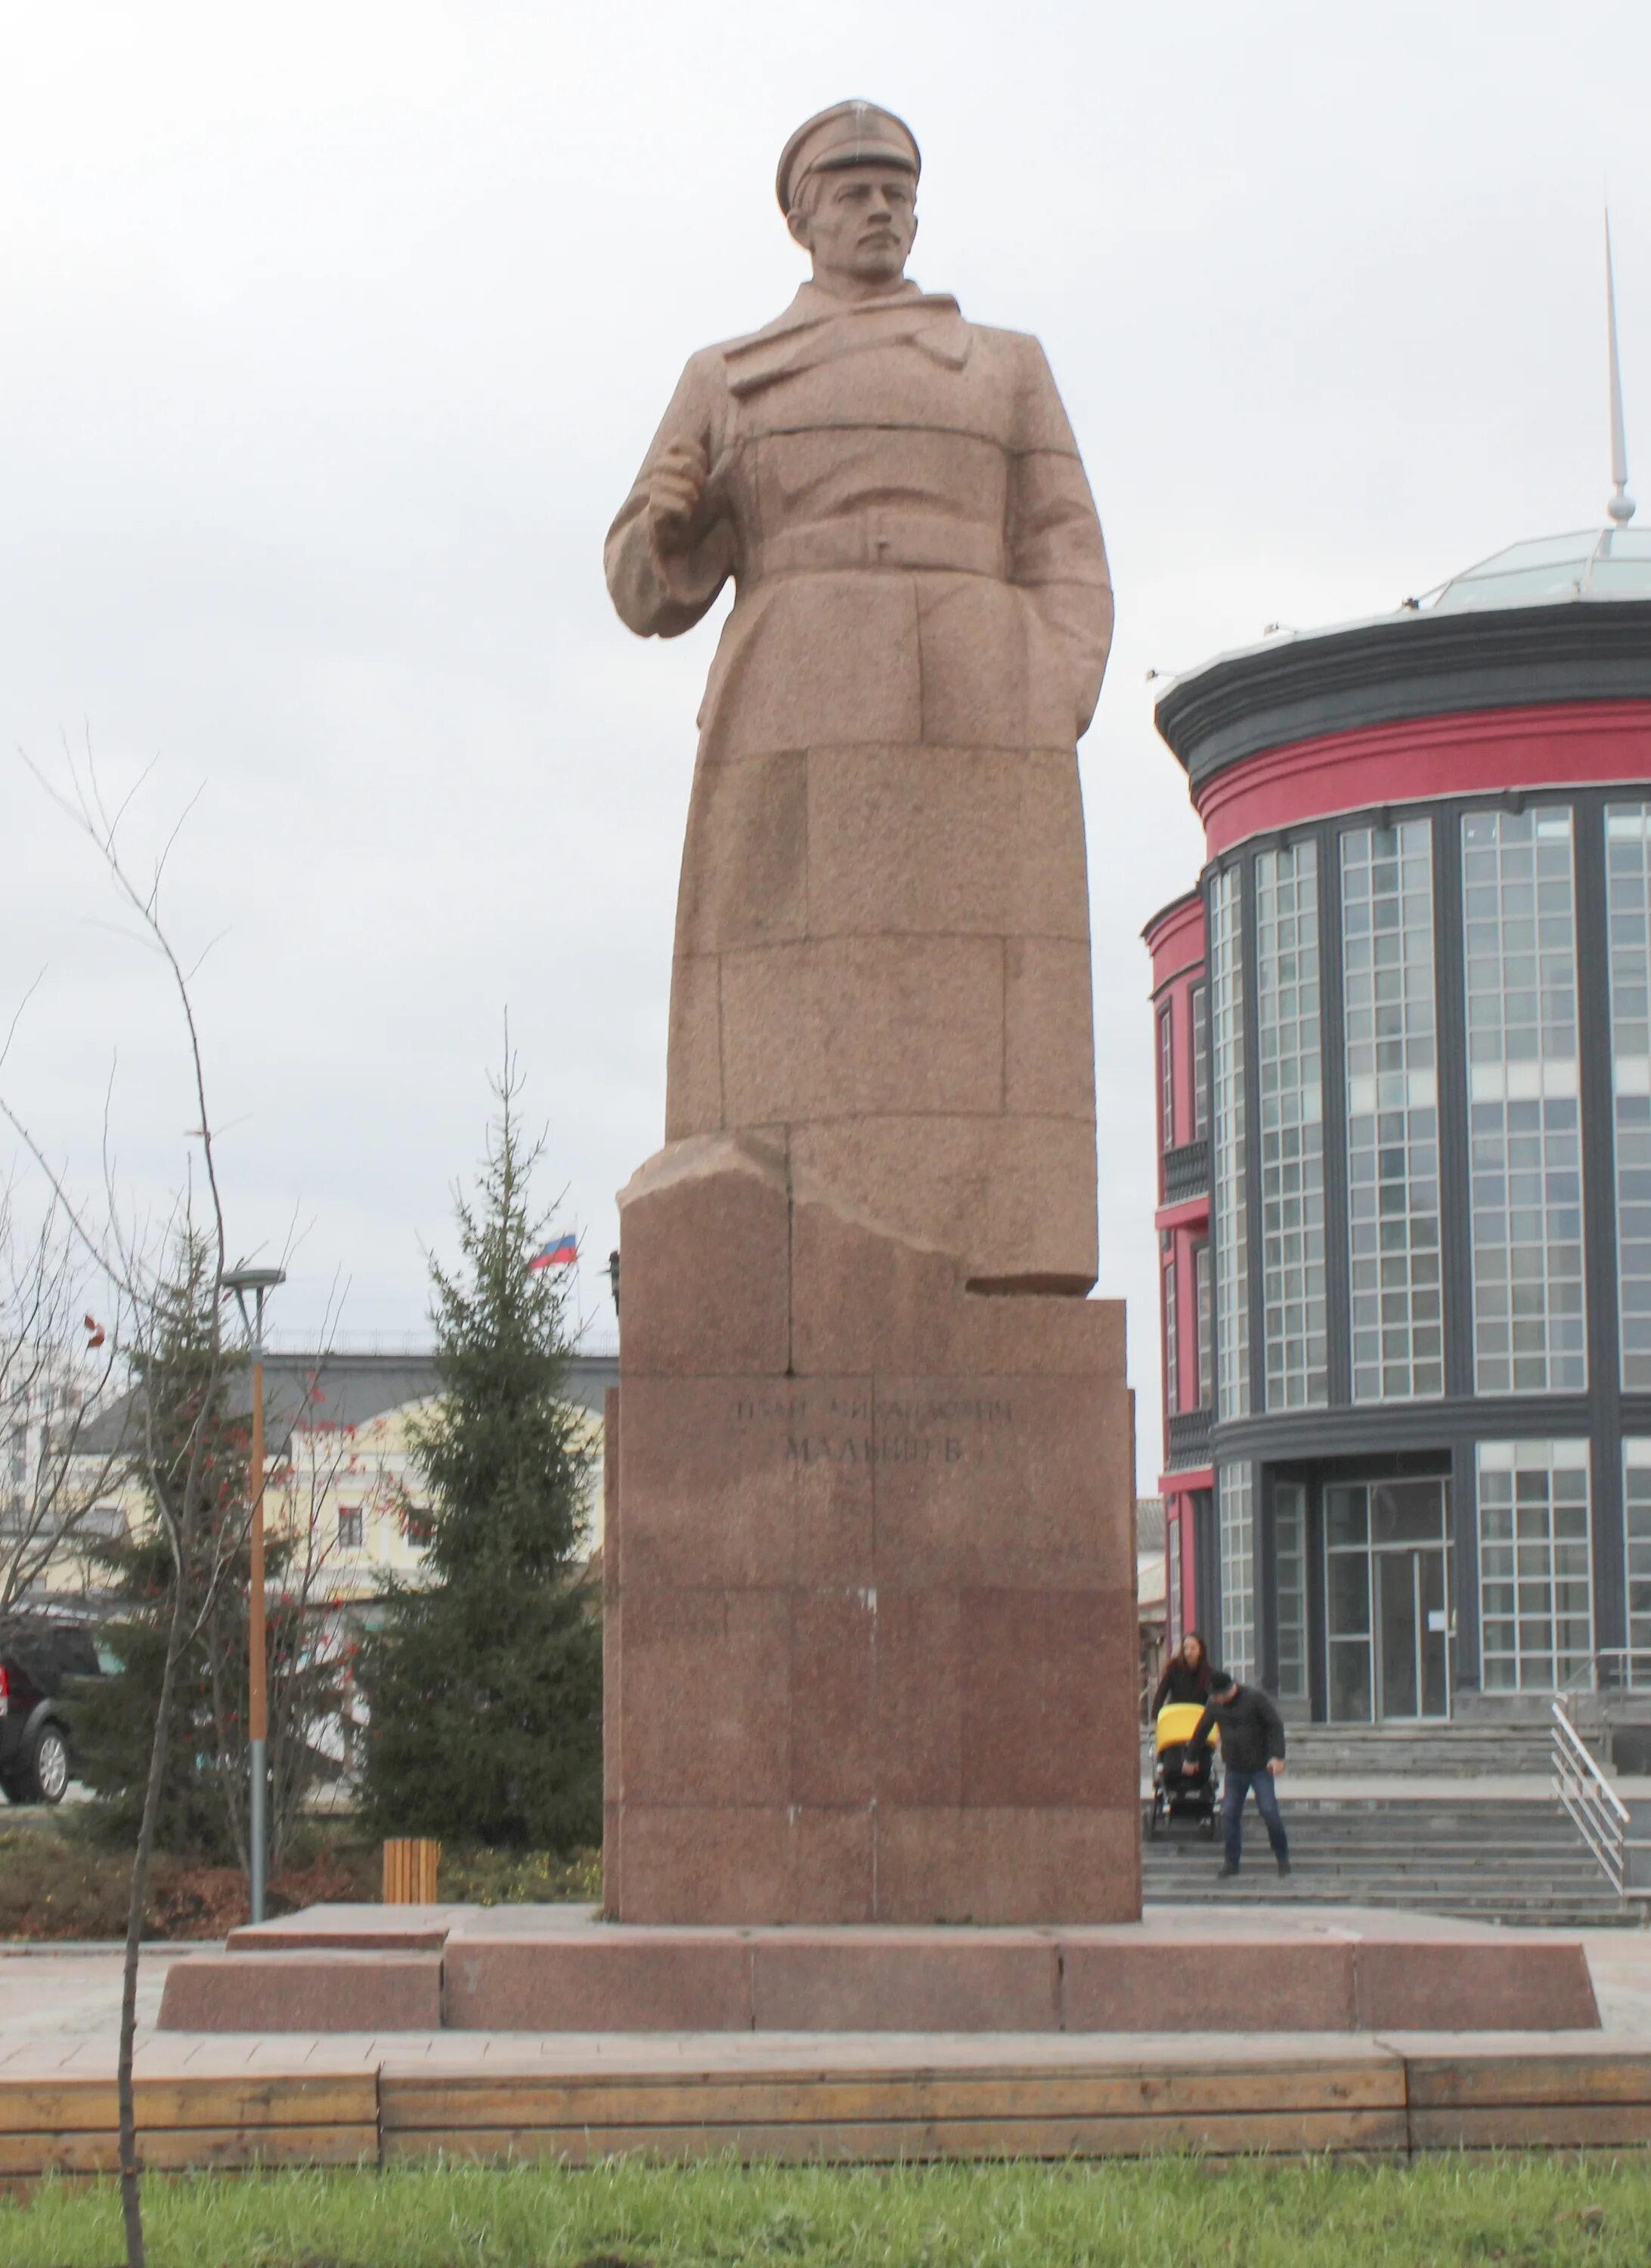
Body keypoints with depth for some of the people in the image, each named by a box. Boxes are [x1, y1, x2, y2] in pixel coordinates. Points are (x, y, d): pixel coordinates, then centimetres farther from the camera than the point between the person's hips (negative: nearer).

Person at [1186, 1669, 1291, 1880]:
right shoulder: (1214, 1704, 3)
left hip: (1261, 1767, -4)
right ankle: (1231, 1861, 8)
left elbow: (1276, 1725, -11)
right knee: (1229, 1814, -2)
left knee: (1269, 1812, -10)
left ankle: (1282, 1857, 6)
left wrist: (1277, 1756, -20)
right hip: (1234, 1770, 4)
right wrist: (1191, 1757, 23)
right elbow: (1201, 1731, 16)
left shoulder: (1255, 1697, -12)